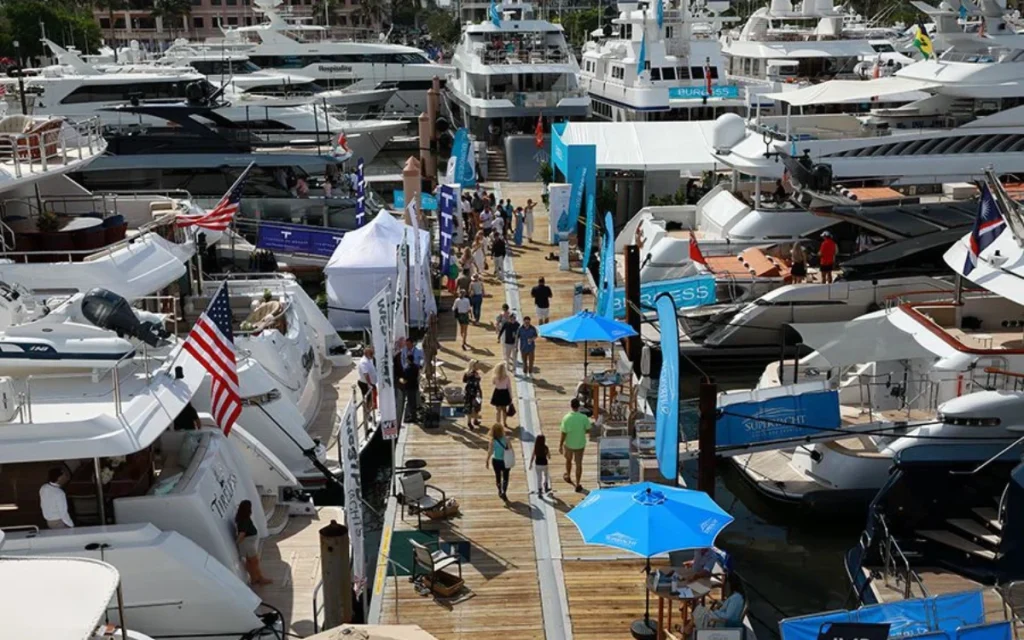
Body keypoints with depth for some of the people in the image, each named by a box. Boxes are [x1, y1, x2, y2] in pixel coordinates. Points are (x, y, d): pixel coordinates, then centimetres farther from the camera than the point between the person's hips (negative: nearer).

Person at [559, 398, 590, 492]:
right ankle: (578, 485, 15)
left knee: (568, 460, 26)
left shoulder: (566, 418, -22)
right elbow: (588, 430, -6)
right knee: (579, 464, 11)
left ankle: (568, 477, 48)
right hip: (580, 444, 0)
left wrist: (560, 446, -6)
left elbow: (563, 434, -17)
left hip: (569, 444, 0)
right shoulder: (584, 418, -19)